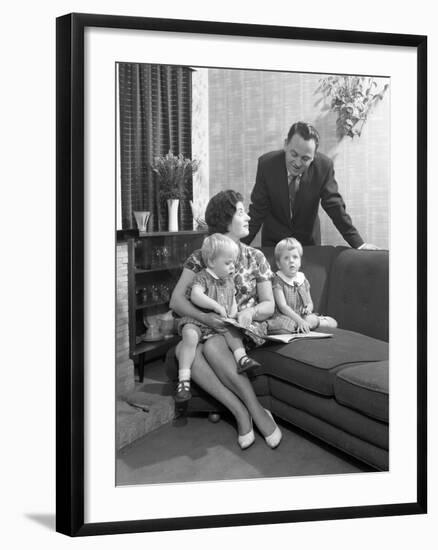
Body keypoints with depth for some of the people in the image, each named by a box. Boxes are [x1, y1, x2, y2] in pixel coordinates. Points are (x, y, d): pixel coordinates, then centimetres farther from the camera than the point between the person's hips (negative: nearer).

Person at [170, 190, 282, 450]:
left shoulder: (255, 257, 5)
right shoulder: (200, 258, 3)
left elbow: (269, 304, 5)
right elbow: (177, 300, -6)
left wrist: (251, 312, -20)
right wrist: (204, 317, -26)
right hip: (209, 328, 2)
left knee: (212, 346, -36)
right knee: (184, 349, -34)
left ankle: (246, 413, -25)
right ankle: (242, 412, -31)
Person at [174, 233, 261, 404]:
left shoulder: (229, 280, 14)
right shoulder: (202, 277, -10)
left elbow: (233, 298, 24)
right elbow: (195, 296, -27)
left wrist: (234, 310, 1)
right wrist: (217, 307, -29)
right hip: (197, 320, -7)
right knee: (190, 335, -32)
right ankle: (183, 379, -36)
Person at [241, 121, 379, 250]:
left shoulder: (324, 166, -23)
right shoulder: (266, 164, -23)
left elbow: (335, 206, -14)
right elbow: (258, 210, -15)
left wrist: (359, 244, -15)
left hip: (308, 239, 1)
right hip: (273, 240, 0)